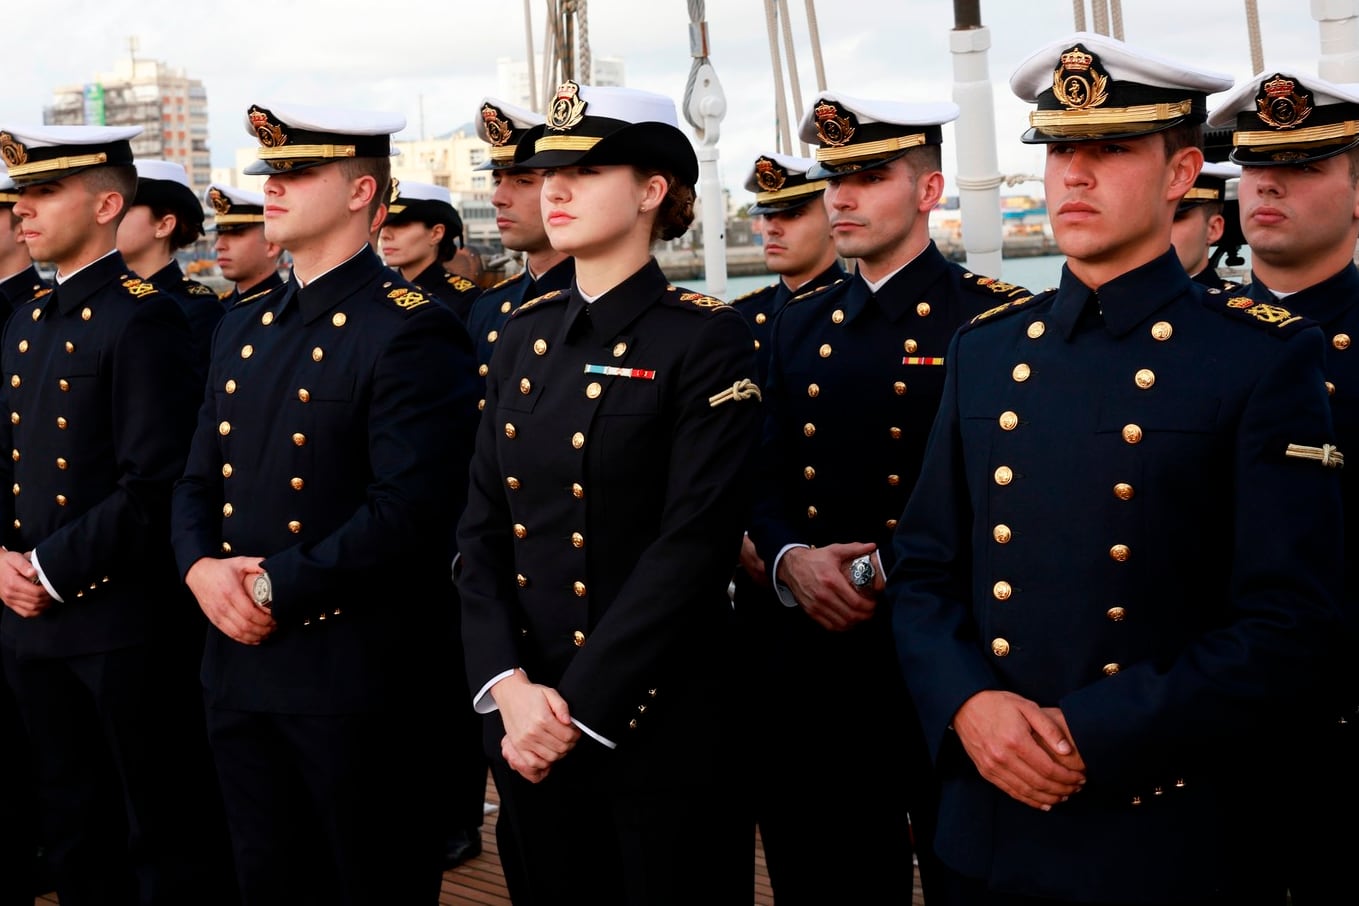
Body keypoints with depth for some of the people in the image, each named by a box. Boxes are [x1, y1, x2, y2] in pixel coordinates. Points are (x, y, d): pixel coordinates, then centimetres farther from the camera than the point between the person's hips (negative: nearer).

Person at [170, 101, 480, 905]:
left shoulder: (412, 330, -13)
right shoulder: (243, 327, 13)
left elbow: (411, 508, -21)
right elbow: (198, 481, 15)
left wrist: (275, 587, -19)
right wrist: (202, 566, -6)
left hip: (357, 678, -7)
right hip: (240, 665, 8)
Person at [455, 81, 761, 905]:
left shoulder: (708, 338, -10)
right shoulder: (527, 333, 8)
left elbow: (695, 545, -17)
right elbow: (482, 529, 4)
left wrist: (580, 707, -18)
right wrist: (509, 685, -10)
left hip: (660, 721, -5)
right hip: (529, 720, 5)